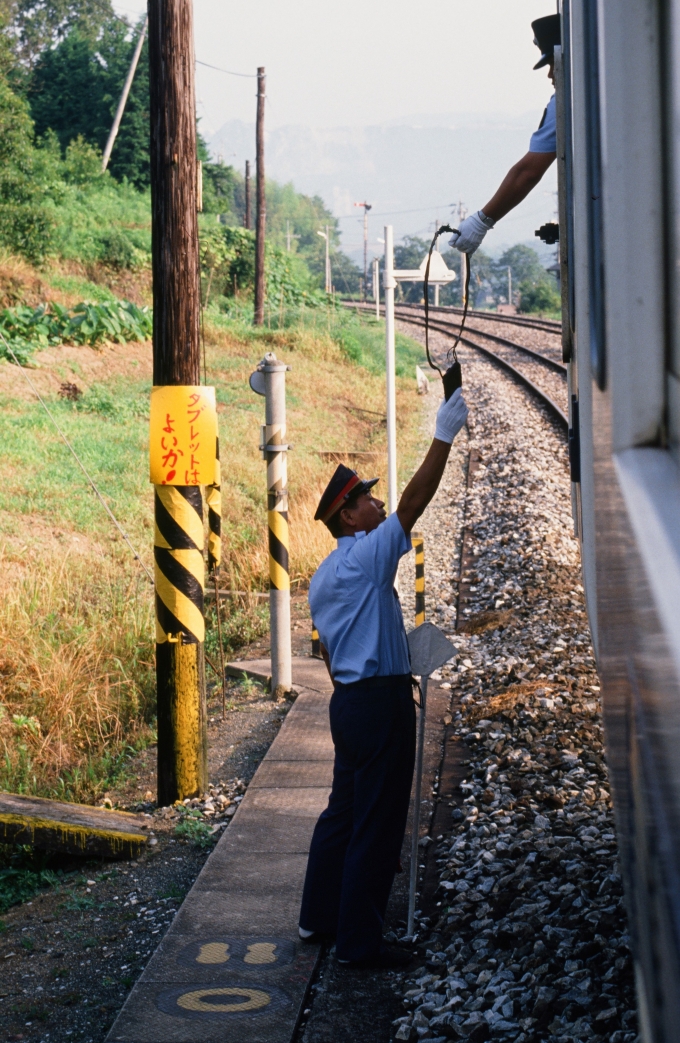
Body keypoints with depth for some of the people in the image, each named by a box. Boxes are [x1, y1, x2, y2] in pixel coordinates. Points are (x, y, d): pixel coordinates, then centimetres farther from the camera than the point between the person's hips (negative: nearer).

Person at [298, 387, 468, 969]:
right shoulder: (366, 557, -11)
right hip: (380, 699, -10)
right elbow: (414, 503, -18)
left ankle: (320, 916, 29)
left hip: (349, 700, 10)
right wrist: (444, 438, -16)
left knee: (344, 811, 19)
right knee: (377, 823, -4)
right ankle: (358, 942, 0)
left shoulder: (323, 578, 16)